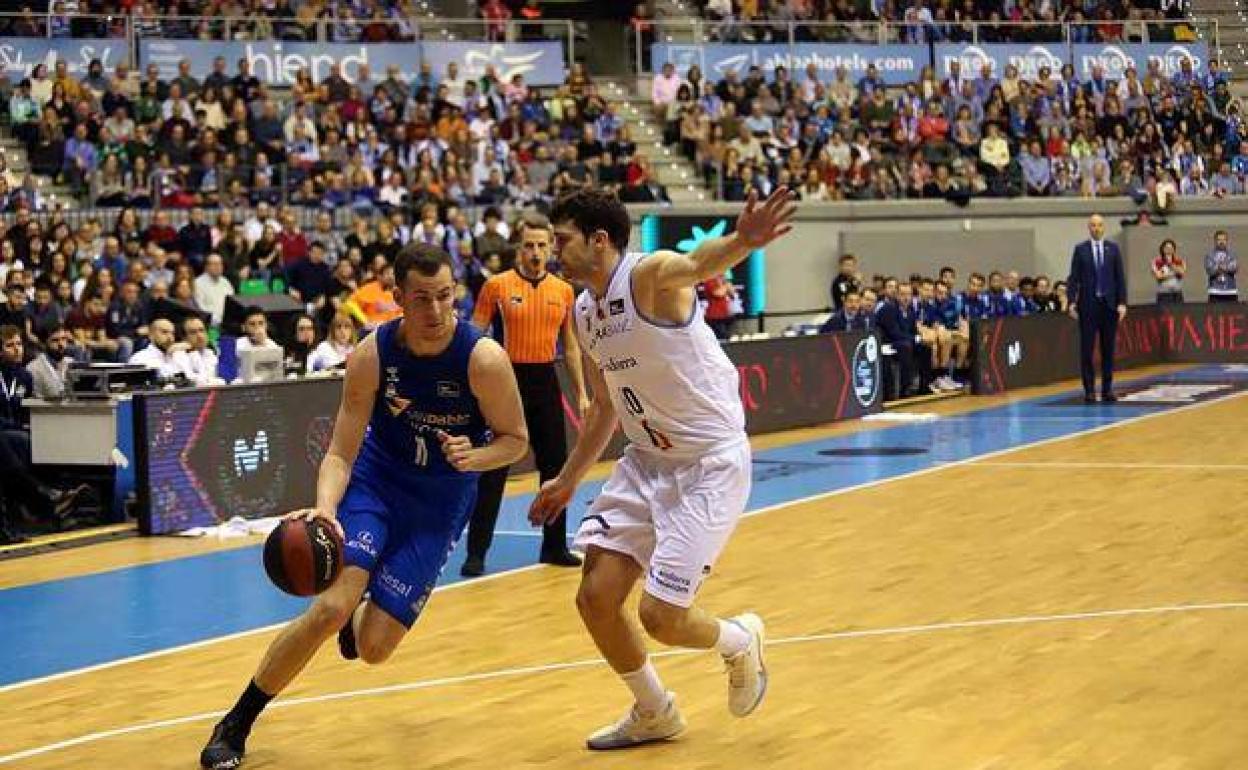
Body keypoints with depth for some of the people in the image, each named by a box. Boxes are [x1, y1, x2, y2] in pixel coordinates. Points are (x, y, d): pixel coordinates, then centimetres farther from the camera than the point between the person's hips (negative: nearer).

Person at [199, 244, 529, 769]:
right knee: (331, 607, -23)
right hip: (375, 478, 0)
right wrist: (325, 509, -35)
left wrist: (475, 458, -30)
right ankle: (235, 725, -5)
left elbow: (516, 440, -8)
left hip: (441, 502, 0)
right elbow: (341, 453, -15)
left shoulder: (483, 358, -22)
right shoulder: (371, 355, -18)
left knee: (373, 648, -4)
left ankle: (357, 614, 37)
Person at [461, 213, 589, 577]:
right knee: (493, 471, -4)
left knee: (555, 466, 8)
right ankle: (476, 552, 1)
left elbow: (570, 345, 14)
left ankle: (554, 546, 20)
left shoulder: (564, 291, 6)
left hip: (545, 382, 4)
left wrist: (581, 393, 11)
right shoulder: (497, 285, -5)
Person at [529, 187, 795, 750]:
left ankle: (739, 641, 25)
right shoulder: (584, 313, 6)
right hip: (647, 461, 8)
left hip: (712, 462, -8)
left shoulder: (650, 275, -19)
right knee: (595, 598, 1)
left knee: (660, 616, -9)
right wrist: (567, 481, 28)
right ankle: (654, 715, 25)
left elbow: (696, 264, -45)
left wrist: (742, 242, -68)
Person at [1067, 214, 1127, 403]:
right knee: (1087, 349, -2)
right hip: (1088, 304, -1)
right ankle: (1089, 390, 2)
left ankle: (1107, 389, 10)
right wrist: (1071, 301, -9)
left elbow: (1120, 277, 4)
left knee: (1108, 349, 4)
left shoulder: (1113, 248, 6)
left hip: (1109, 304, 1)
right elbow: (1073, 277, 1)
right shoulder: (1080, 249, 3)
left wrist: (1122, 302, -4)